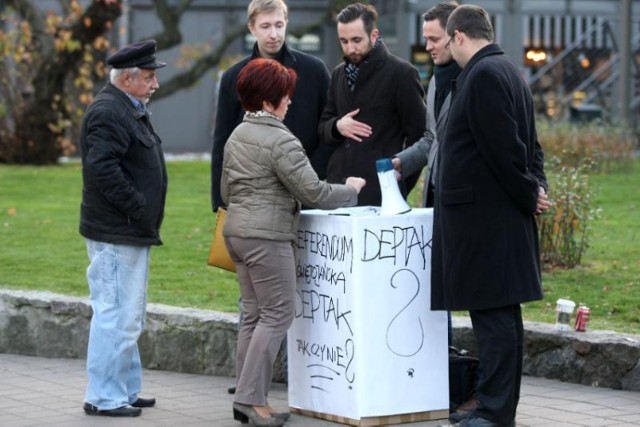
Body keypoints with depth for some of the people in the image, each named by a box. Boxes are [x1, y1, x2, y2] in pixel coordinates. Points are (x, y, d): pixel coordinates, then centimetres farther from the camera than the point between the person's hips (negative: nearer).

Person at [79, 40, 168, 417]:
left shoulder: (130, 110, 18)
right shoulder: (108, 112, -16)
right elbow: (103, 169, -26)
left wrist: (144, 215, 16)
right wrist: (138, 209, -21)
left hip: (132, 233, 11)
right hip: (117, 234, -11)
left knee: (128, 316, 17)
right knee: (117, 315, -9)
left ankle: (125, 390, 25)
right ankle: (104, 397, -4)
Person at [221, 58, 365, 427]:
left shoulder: (237, 136, 14)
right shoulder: (281, 141, -14)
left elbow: (226, 191, 22)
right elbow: (313, 191, -16)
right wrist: (350, 190, -1)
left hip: (237, 230, 9)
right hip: (268, 237, -9)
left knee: (254, 314, 12)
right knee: (278, 314, -4)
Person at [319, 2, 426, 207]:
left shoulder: (401, 73, -4)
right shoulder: (339, 74, 15)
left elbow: (418, 135, -3)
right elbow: (322, 128, 21)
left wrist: (401, 187, -4)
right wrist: (336, 126, -2)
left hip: (380, 192, -5)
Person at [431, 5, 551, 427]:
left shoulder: (483, 75, -15)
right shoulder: (507, 71, 17)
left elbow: (505, 146, -19)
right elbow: (527, 143, 19)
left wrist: (529, 194, -10)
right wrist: (536, 187, 8)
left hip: (484, 216, -10)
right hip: (498, 214, 10)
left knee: (494, 315, -8)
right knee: (500, 315, 13)